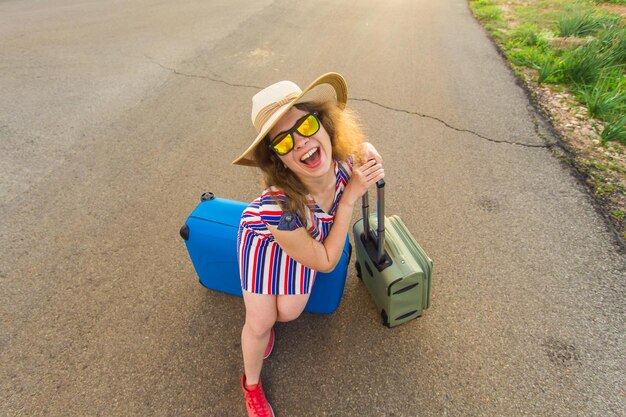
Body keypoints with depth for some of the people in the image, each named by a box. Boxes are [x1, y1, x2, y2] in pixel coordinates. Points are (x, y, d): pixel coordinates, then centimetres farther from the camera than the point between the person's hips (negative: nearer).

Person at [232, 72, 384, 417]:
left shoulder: (347, 157, -32)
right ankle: (252, 387, 37)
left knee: (289, 312, 4)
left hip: (304, 234, 4)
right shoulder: (278, 206, -46)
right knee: (260, 323, 2)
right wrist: (349, 198, -34)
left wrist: (371, 161, -26)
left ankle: (266, 315, 46)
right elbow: (325, 262, -28)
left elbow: (364, 146, -2)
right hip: (263, 235, -4)